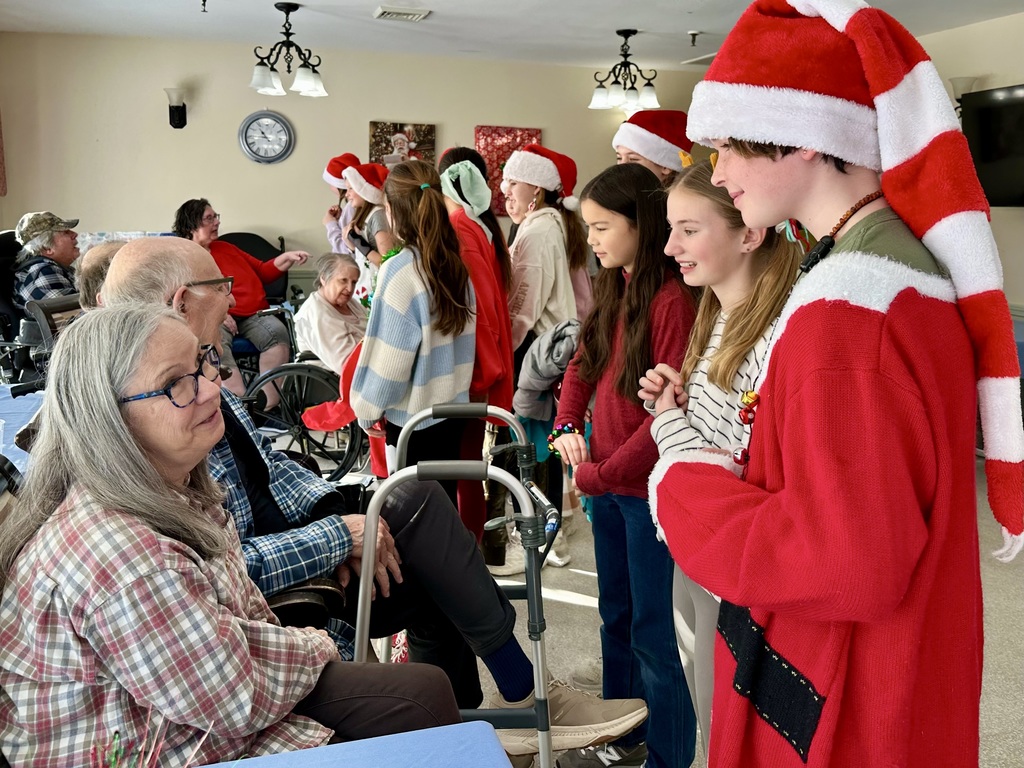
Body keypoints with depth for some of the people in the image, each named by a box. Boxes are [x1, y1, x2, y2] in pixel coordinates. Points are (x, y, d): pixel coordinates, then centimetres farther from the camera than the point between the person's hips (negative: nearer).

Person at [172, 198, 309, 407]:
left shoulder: (225, 248, 30)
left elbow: (262, 272, 33)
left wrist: (287, 258, 18)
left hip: (253, 315, 5)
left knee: (277, 331, -29)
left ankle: (270, 403, -37)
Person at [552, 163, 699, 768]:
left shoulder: (673, 299, -18)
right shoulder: (613, 289, 9)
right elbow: (583, 365, 16)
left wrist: (601, 474, -14)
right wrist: (567, 426, -2)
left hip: (648, 488, -8)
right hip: (606, 483, 9)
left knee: (651, 633, 2)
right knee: (616, 617, 20)